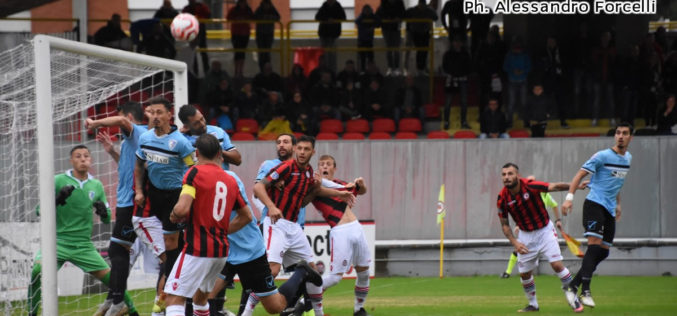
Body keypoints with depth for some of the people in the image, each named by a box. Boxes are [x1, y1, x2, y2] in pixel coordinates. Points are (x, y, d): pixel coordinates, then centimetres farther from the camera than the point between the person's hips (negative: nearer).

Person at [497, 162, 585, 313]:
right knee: (524, 273, 4)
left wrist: (574, 186, -46)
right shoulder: (502, 199, -12)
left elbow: (553, 186, -31)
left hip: (545, 231, -3)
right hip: (526, 235, 3)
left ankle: (574, 299, 0)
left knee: (557, 264, -14)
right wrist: (515, 243, -17)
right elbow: (505, 225, -3)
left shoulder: (530, 186, -22)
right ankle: (533, 304, 26)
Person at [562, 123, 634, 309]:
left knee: (603, 251, 4)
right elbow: (580, 174, -10)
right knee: (595, 244, -21)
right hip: (594, 203, -8)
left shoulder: (628, 158, 14)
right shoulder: (602, 156, -8)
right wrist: (570, 196, -20)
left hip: (610, 209, 8)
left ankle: (573, 287, 11)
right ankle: (585, 291, -25)